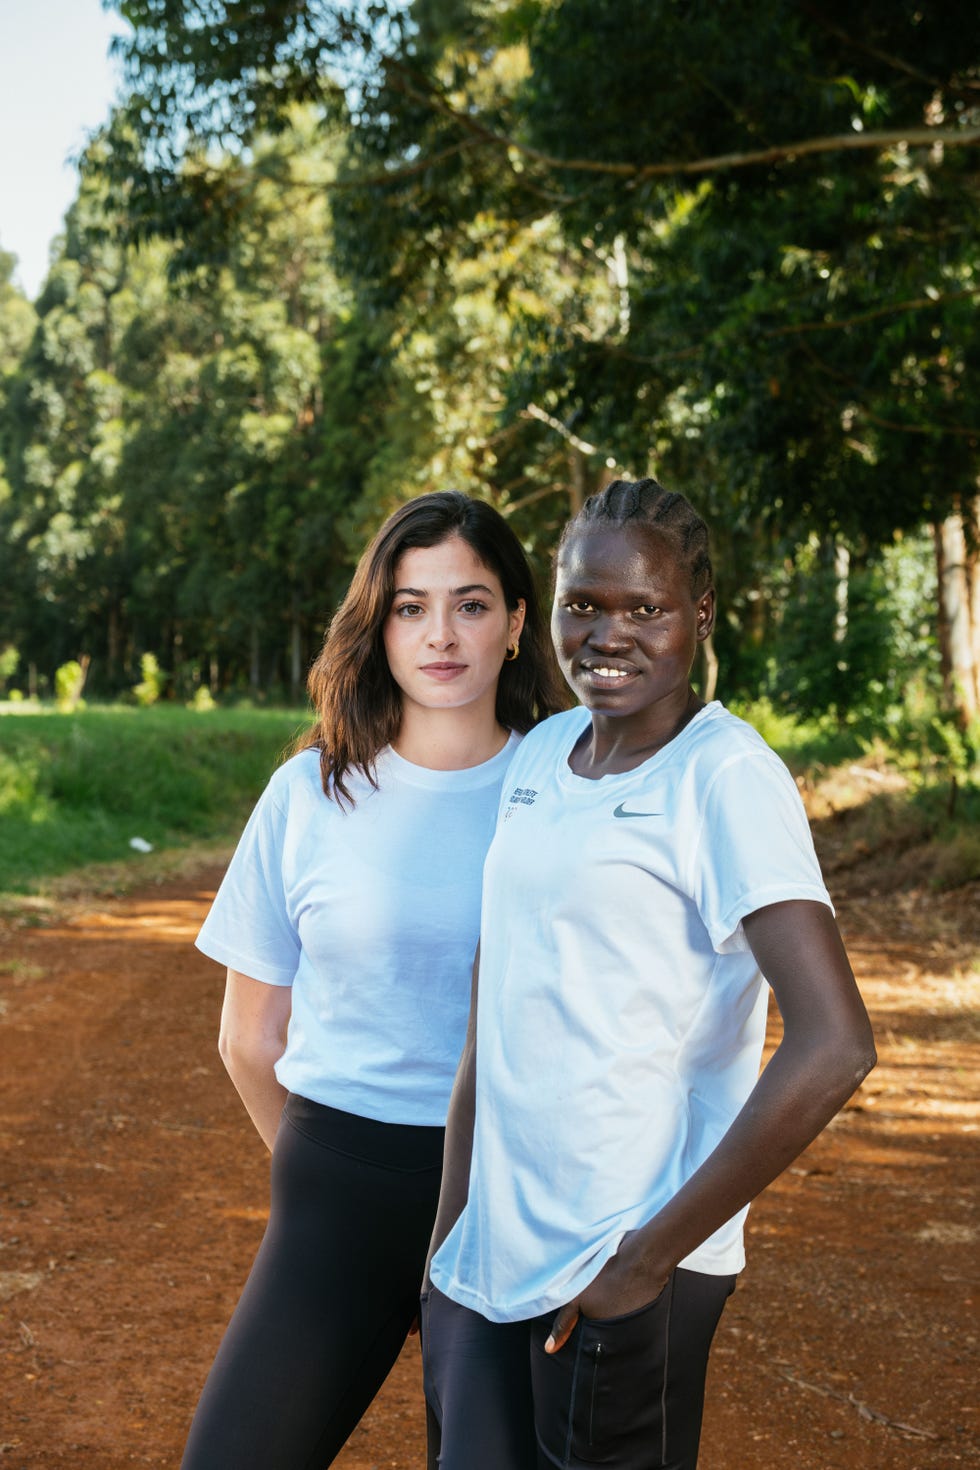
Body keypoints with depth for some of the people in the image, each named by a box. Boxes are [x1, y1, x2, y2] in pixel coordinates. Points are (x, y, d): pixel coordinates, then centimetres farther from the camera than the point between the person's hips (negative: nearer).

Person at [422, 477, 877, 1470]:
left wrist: (654, 1254, -17)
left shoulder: (726, 776, -14)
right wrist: (449, 1225, 11)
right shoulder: (542, 755, 7)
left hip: (616, 1274, -6)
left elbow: (834, 1048, -22)